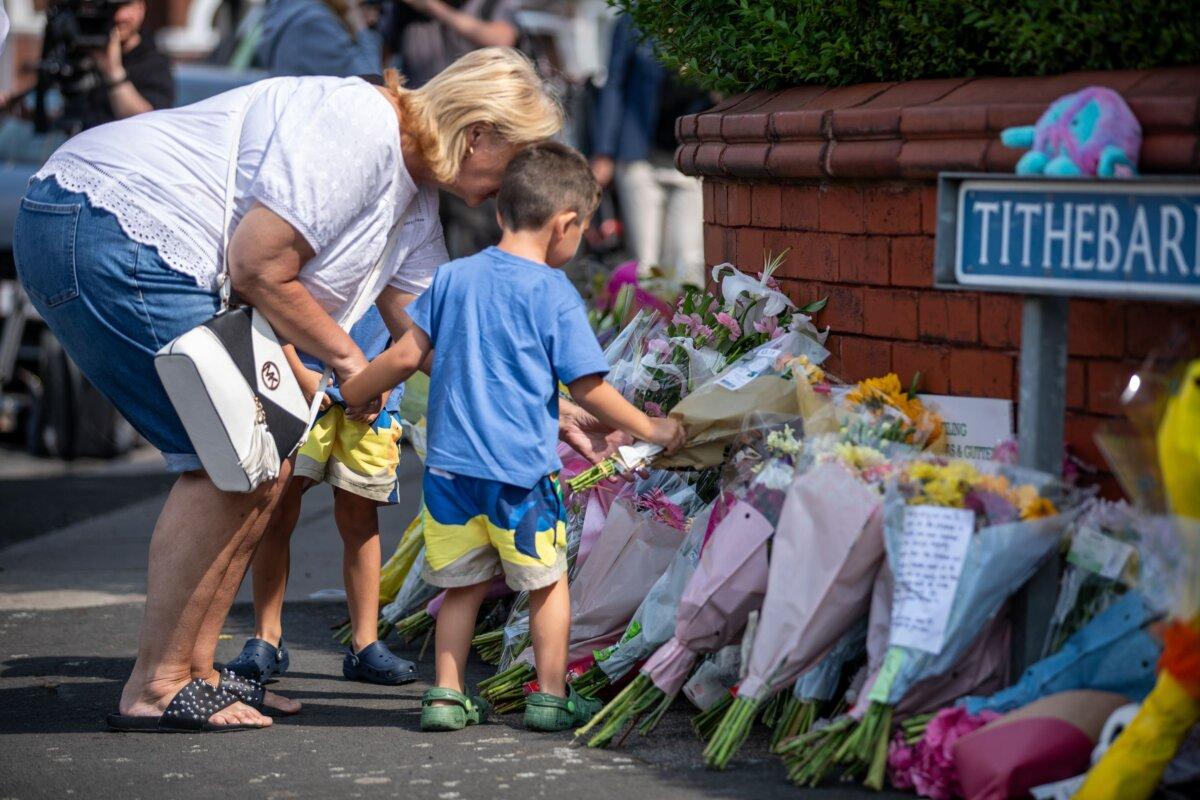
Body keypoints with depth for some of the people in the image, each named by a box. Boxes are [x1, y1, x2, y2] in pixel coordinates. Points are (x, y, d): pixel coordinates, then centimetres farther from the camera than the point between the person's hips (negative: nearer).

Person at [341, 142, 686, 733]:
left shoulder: (454, 277, 6)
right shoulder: (555, 295, -7)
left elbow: (406, 355, 8)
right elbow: (589, 389, -5)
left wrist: (348, 393, 22)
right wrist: (650, 430, 7)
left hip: (450, 463, 4)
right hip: (521, 471, -4)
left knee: (464, 584, 15)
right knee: (547, 582, 12)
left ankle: (446, 695, 14)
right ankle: (551, 698, 16)